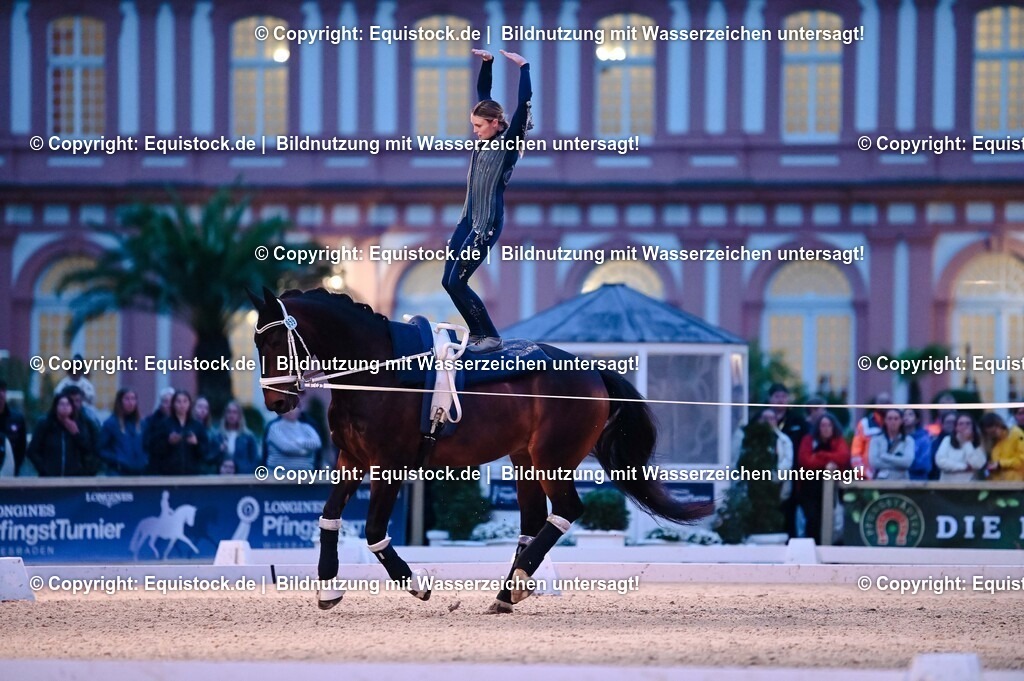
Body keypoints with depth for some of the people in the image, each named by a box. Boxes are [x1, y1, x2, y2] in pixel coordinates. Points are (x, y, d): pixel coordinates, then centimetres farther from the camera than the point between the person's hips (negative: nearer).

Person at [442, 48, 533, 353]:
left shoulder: (509, 143, -11)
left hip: (488, 223, -9)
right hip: (468, 218, 9)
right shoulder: (486, 138, 8)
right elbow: (483, 93, 16)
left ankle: (491, 337, 2)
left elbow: (524, 102, -20)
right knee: (448, 281, 8)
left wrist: (523, 67, -17)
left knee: (457, 282, -8)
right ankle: (478, 332, 19)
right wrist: (487, 62, 8)